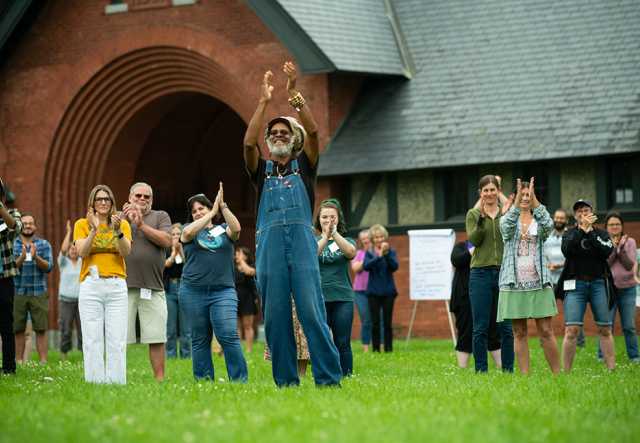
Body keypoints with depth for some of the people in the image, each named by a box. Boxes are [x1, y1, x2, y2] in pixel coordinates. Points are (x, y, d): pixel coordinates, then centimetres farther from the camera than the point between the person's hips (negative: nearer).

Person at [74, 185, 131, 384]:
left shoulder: (123, 223, 11)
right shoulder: (82, 224, 9)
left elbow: (126, 251, -4)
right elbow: (81, 252, -4)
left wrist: (117, 231, -20)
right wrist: (94, 229, -16)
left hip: (117, 286, 1)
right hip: (90, 285, -1)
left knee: (117, 341, -5)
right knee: (92, 340, -5)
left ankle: (116, 383, -4)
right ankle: (94, 383, -4)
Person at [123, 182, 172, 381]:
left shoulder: (160, 217, 14)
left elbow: (166, 241, -3)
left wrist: (142, 225, -6)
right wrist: (126, 221, -8)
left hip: (153, 288, 0)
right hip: (124, 286, 0)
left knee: (156, 338, -1)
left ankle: (159, 378, 3)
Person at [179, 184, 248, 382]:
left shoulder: (223, 230, 14)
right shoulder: (190, 230, 13)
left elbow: (236, 228, -7)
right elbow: (188, 232, -11)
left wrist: (222, 206, -11)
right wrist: (213, 213, -10)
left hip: (223, 291, -1)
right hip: (193, 291, 1)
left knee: (229, 336, -13)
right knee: (200, 340, 3)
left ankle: (240, 379, -11)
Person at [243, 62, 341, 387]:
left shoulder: (303, 166, 16)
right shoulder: (262, 170, 19)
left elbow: (313, 131, 1)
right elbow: (248, 143, 0)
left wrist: (293, 93, -4)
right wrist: (264, 101, 0)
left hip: (302, 241, -2)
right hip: (269, 242, 2)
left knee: (312, 311, -11)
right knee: (275, 317, -1)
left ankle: (329, 378, -12)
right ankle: (285, 381, 3)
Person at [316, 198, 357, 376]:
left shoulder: (346, 241, 11)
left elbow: (351, 252, -12)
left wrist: (334, 233, -25)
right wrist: (325, 237, -24)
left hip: (342, 299, 0)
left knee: (342, 343, -1)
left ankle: (346, 377, 2)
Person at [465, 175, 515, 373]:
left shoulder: (507, 212, 8)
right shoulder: (473, 214, 8)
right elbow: (473, 239, -6)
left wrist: (506, 216, -16)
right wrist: (482, 218, -19)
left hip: (505, 272, 0)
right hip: (481, 273, 0)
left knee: (506, 327, 1)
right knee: (481, 327, 0)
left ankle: (508, 370, 8)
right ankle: (481, 370, 5)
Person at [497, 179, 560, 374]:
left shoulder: (538, 220, 9)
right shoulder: (509, 219, 9)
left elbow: (549, 226, -15)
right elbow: (506, 227, -16)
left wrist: (535, 200, -20)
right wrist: (517, 201, -25)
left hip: (538, 283, 0)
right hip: (514, 283, 0)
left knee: (546, 332, -3)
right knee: (520, 333, 2)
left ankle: (557, 373, 1)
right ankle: (524, 375, 4)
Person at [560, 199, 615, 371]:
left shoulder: (601, 234, 12)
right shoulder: (570, 234, 11)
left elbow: (607, 252, -7)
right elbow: (567, 250, -10)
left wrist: (590, 232, -6)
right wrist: (582, 229, -12)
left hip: (598, 284, 1)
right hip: (575, 284, -1)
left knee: (605, 329, 1)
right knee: (572, 330, -11)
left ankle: (612, 369, 5)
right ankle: (566, 372, -9)